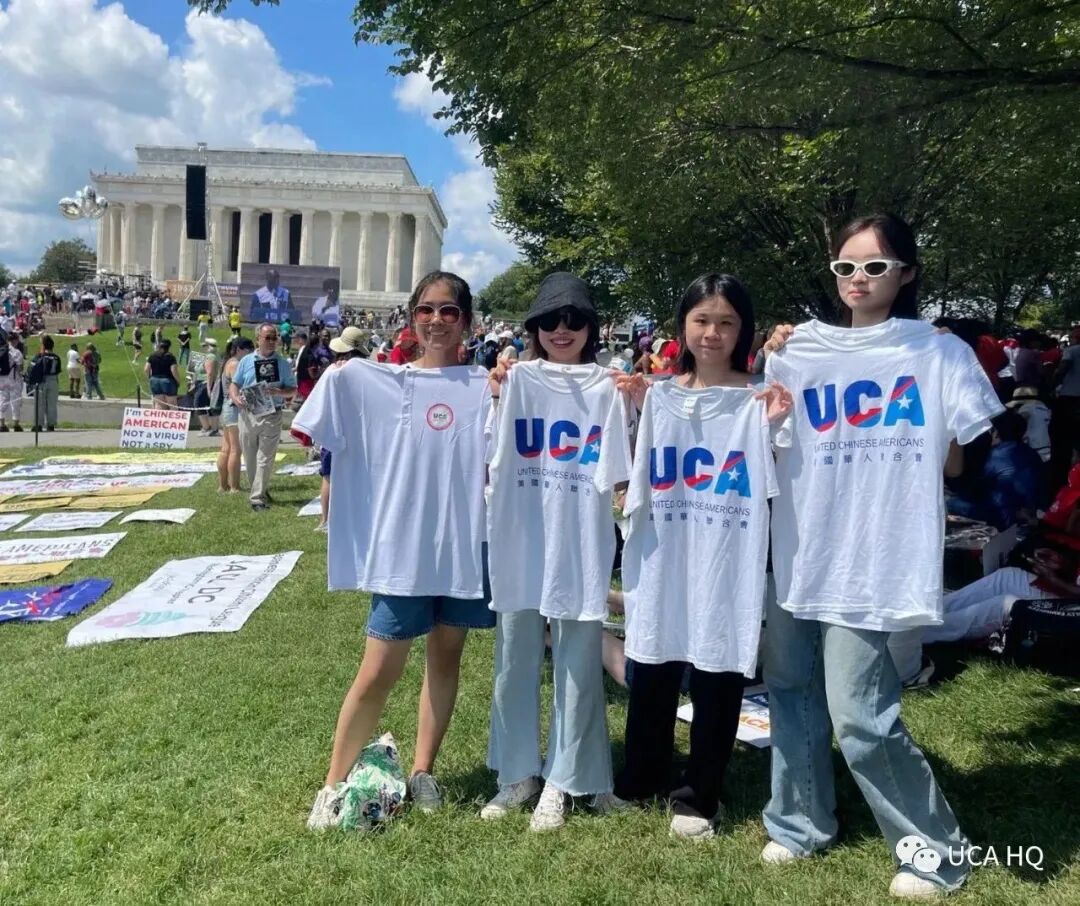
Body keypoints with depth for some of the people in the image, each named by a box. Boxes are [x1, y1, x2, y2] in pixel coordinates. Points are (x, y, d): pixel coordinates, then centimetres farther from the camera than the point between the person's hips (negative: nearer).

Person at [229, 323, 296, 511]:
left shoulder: (283, 363, 4)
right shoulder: (246, 360, 8)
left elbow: (292, 390, 5)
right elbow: (234, 384, 11)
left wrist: (277, 392, -15)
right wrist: (236, 398, -10)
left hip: (271, 416, -2)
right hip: (247, 414, 2)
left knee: (265, 459, -5)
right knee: (250, 458, 10)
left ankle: (258, 498, -1)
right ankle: (259, 490, 26)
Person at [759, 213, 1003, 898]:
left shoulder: (938, 353, 0)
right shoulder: (801, 351, 8)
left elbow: (953, 457, 5)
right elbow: (769, 449, 11)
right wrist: (772, 369, 0)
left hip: (872, 559, -4)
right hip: (799, 553, 5)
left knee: (860, 716, -5)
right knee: (791, 689, 13)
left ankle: (938, 849, 18)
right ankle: (801, 822, 33)